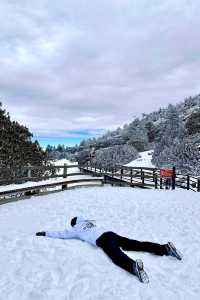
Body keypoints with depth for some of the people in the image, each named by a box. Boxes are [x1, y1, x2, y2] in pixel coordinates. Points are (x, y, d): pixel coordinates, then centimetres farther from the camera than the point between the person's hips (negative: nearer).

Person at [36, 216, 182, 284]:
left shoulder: (76, 229, 19)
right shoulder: (89, 221, 34)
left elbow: (61, 234, 23)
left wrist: (45, 233, 36)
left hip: (102, 240, -6)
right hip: (111, 233, 6)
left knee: (117, 257, -30)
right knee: (138, 244, -3)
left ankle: (134, 266, -62)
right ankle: (166, 248, -12)